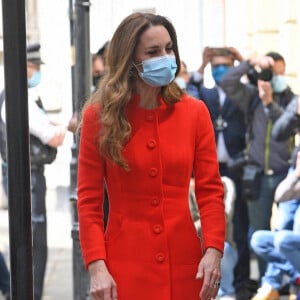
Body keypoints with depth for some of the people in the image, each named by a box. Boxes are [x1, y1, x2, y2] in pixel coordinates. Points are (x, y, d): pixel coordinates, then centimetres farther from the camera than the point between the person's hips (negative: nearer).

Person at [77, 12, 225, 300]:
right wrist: (96, 267, -14)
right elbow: (88, 199, -4)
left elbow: (210, 189, 1)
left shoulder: (194, 112, 2)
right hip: (125, 266, -2)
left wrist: (213, 251, -12)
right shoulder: (99, 116, -3)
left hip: (184, 263, 2)